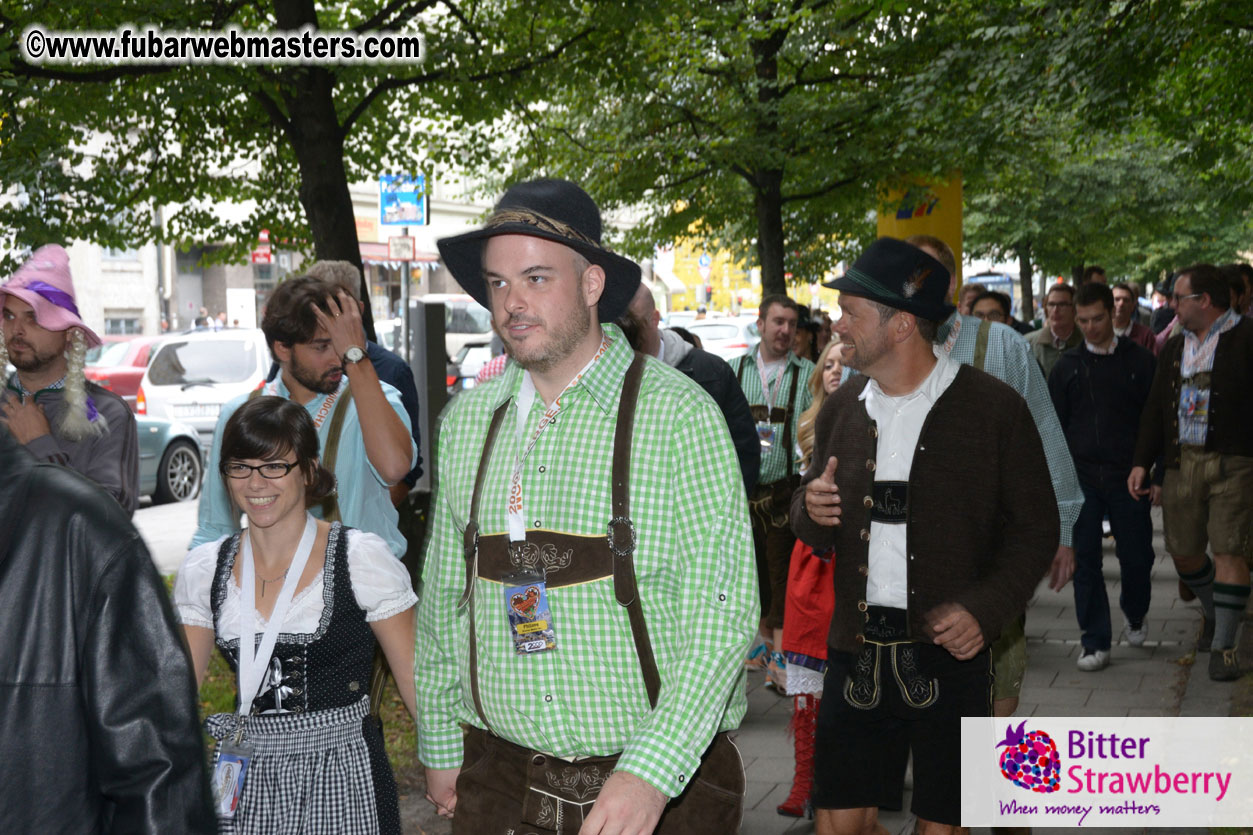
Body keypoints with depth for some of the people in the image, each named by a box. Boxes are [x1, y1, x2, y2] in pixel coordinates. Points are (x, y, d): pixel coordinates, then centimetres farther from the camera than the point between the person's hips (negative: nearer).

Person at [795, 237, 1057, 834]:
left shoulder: (995, 408, -6)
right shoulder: (841, 408, 9)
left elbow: (1035, 530, -2)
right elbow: (812, 530, 17)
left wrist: (986, 608, -16)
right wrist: (811, 511, -7)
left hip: (949, 652, -3)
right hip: (856, 653, 4)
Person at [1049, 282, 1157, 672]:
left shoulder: (1140, 361, 3)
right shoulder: (1067, 366, 7)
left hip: (1127, 478, -1)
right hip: (1080, 478, 1)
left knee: (1136, 557, 5)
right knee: (1085, 560, -1)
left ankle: (1135, 615, 34)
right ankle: (1096, 643, 6)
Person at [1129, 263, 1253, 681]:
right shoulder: (1174, 348, 16)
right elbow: (1155, 408, 19)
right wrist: (1142, 461, 13)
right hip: (1183, 462, 6)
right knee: (1182, 550, 10)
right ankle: (1214, 613, 37)